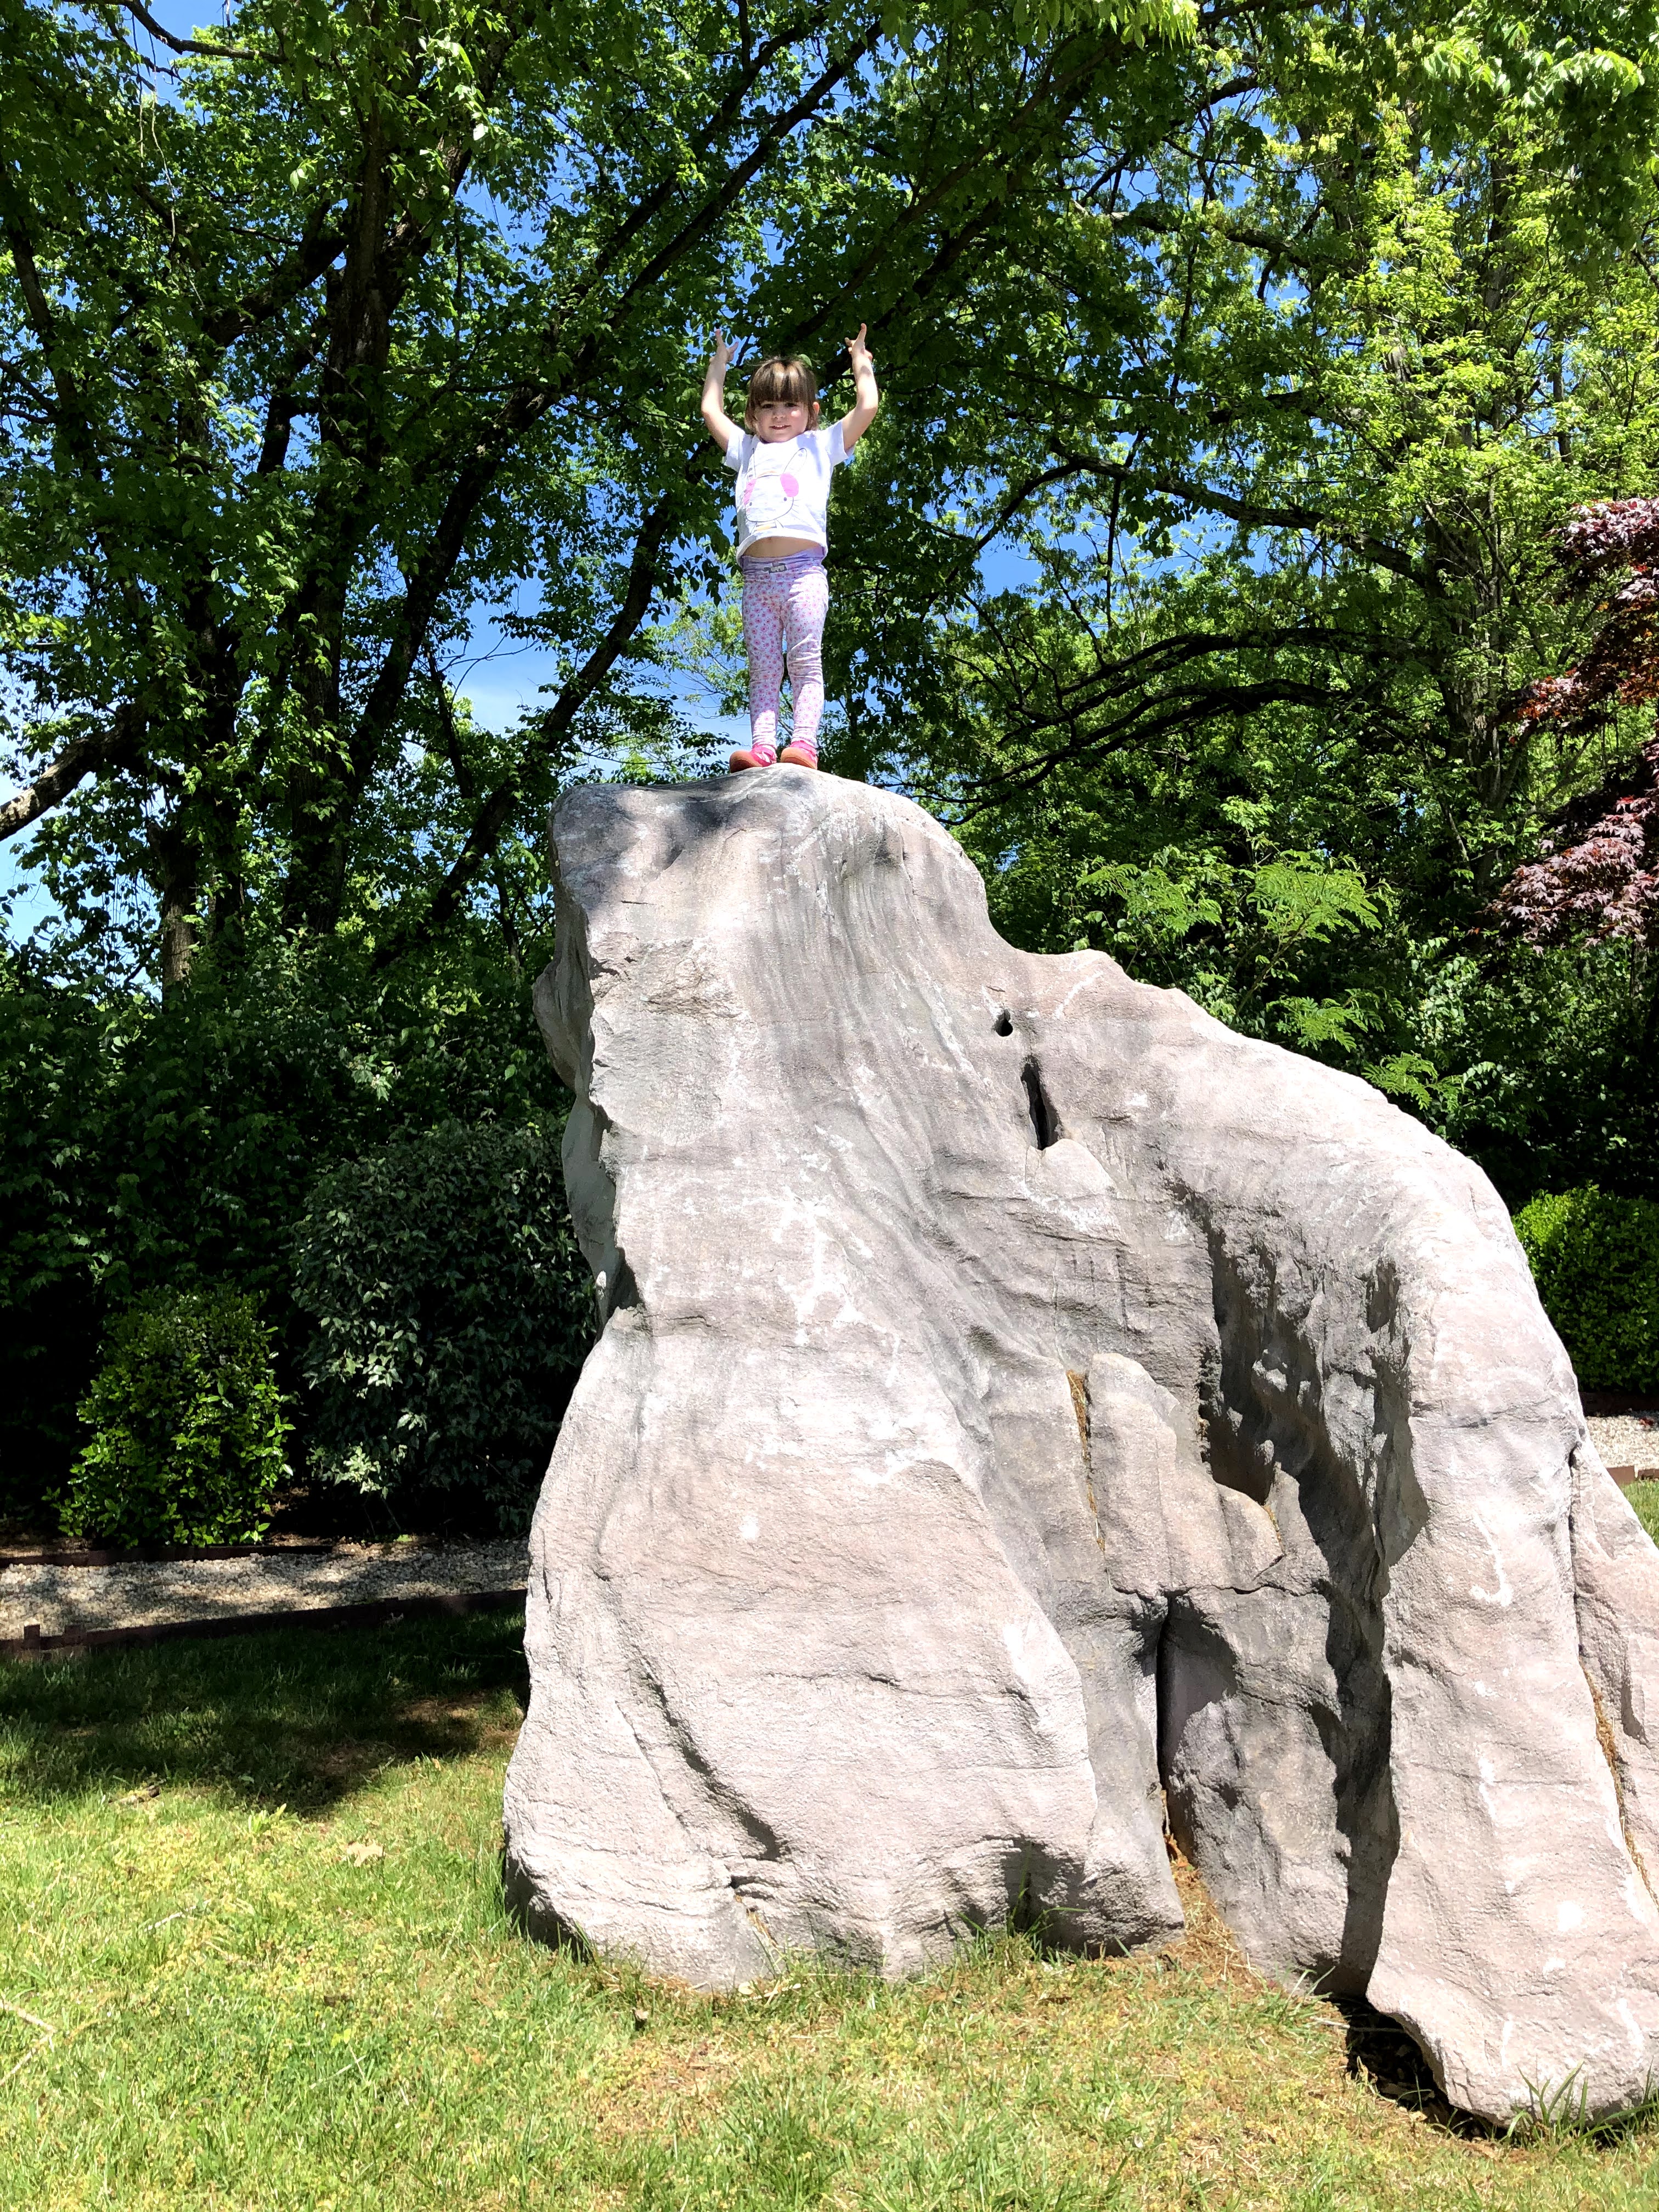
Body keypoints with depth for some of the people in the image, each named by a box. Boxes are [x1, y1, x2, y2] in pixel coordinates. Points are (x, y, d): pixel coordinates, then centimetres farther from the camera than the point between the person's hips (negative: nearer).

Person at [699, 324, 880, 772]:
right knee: (763, 668, -6)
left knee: (805, 663, -12)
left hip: (803, 571, -3)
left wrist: (859, 359, 27)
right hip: (757, 578, 3)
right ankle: (761, 746, -15)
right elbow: (711, 411, 36)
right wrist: (719, 362, 46)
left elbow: (867, 407, 14)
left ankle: (804, 744, -22)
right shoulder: (748, 450, 28)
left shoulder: (820, 446, 20)